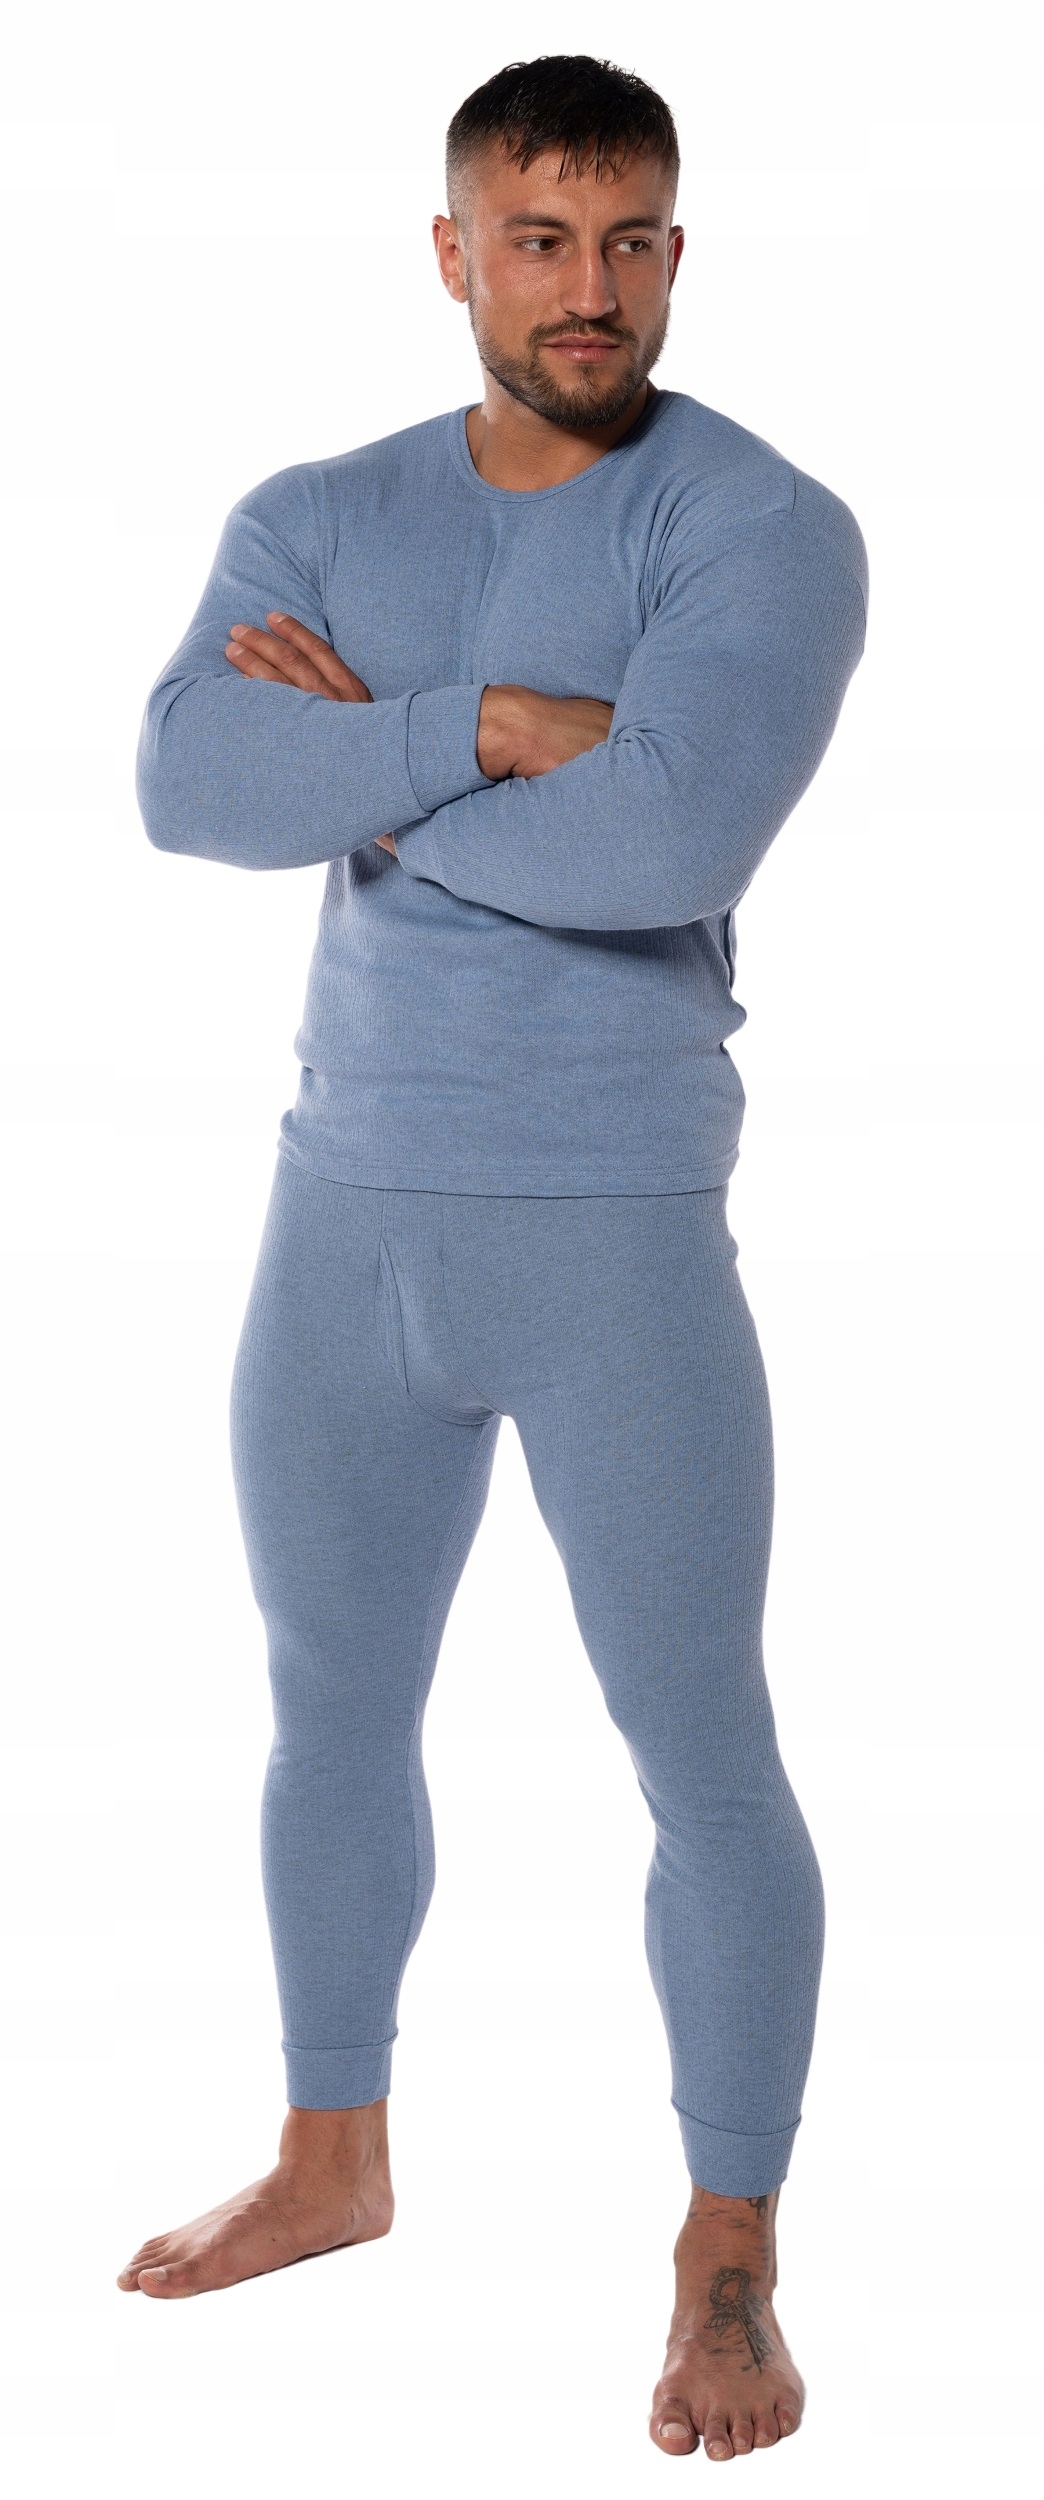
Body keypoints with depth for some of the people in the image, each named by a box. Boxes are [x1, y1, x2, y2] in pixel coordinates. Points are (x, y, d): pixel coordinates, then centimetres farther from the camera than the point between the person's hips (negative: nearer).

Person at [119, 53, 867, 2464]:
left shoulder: (762, 529, -9)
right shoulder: (312, 523, 5)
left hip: (619, 1228, -5)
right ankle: (334, 2157, 38)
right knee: (331, 1706, 18)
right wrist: (487, 729, -23)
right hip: (344, 1208, 5)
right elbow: (185, 781, -14)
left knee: (703, 1752, 1)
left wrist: (365, 766, -14)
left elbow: (666, 839, -27)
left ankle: (731, 2263, 17)